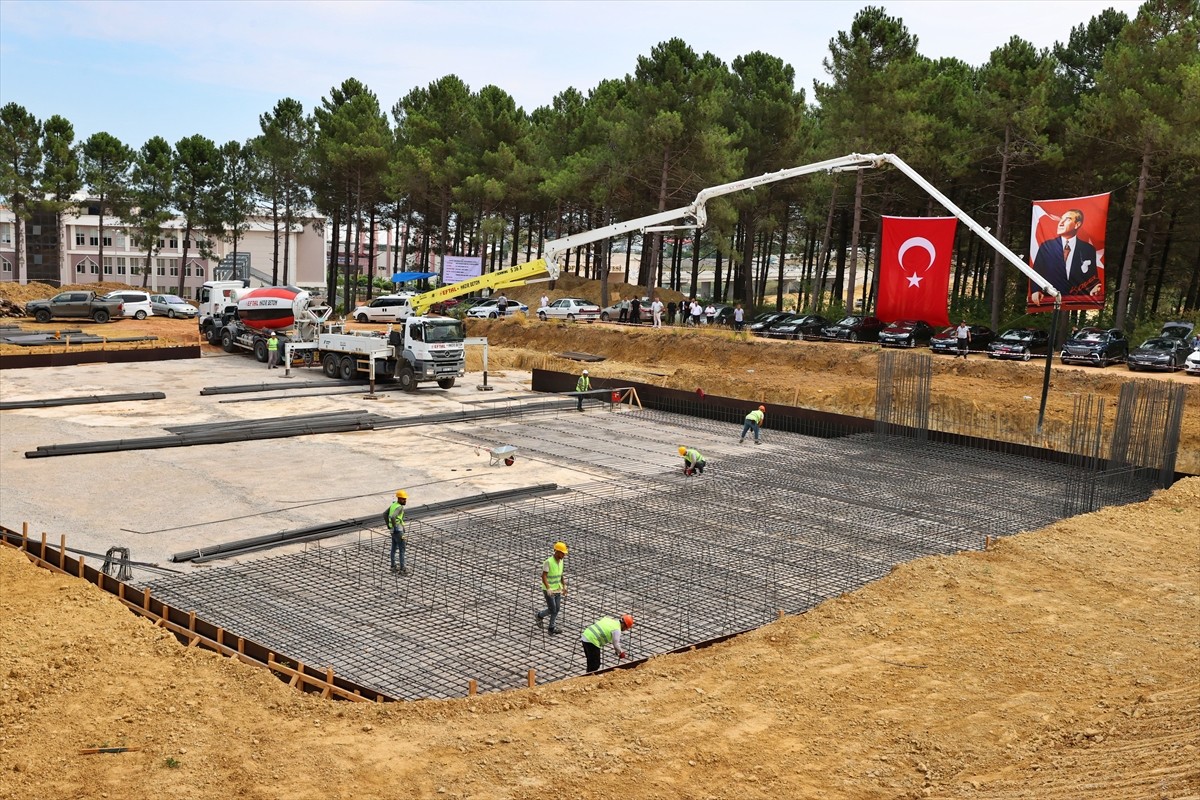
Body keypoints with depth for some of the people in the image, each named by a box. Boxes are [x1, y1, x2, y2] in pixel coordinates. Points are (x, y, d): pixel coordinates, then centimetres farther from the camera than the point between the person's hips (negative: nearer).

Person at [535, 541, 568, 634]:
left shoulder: (560, 561, 1)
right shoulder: (548, 562, -24)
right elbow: (544, 577, -25)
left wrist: (564, 586, 7)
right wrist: (548, 589, -37)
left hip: (557, 589, 7)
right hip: (548, 590, -7)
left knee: (557, 609, 7)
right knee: (552, 610, -2)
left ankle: (551, 627, 20)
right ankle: (540, 615, 25)